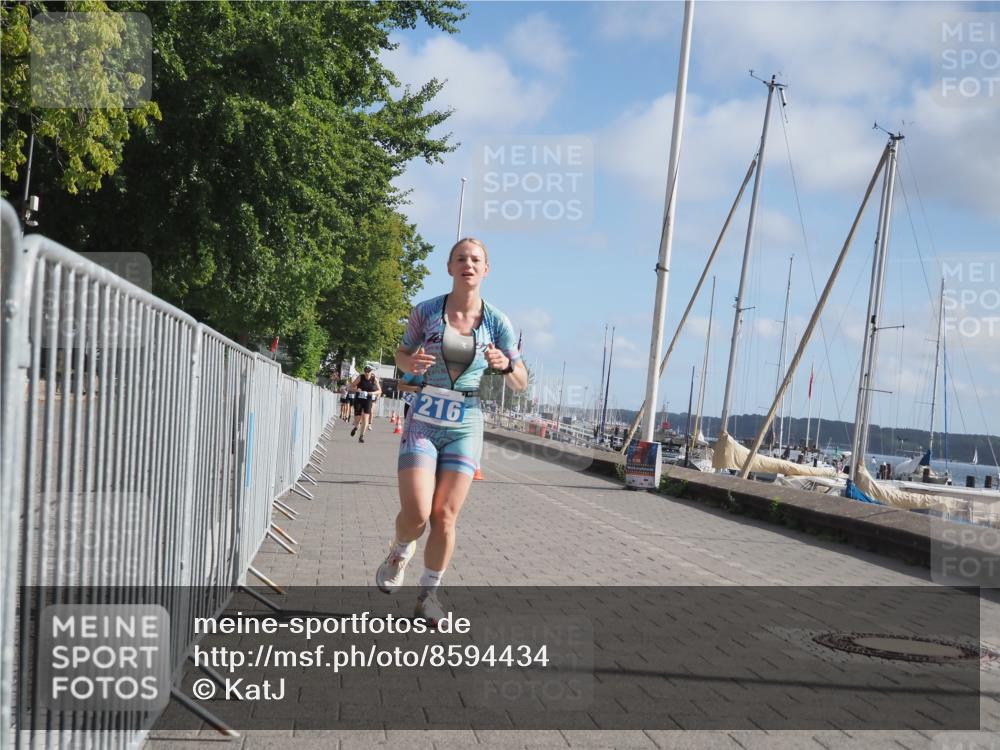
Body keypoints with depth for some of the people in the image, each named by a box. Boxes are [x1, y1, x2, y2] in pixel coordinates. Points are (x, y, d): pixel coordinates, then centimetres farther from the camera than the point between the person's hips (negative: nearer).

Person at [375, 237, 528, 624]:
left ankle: (428, 593, 19)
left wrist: (505, 365, -17)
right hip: (424, 421, -1)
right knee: (416, 513, -10)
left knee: (445, 517, -1)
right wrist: (411, 363, -11)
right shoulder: (426, 312, -3)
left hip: (465, 427, 1)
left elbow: (521, 384, 5)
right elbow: (401, 354, 12)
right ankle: (399, 552, 25)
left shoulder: (497, 322, -1)